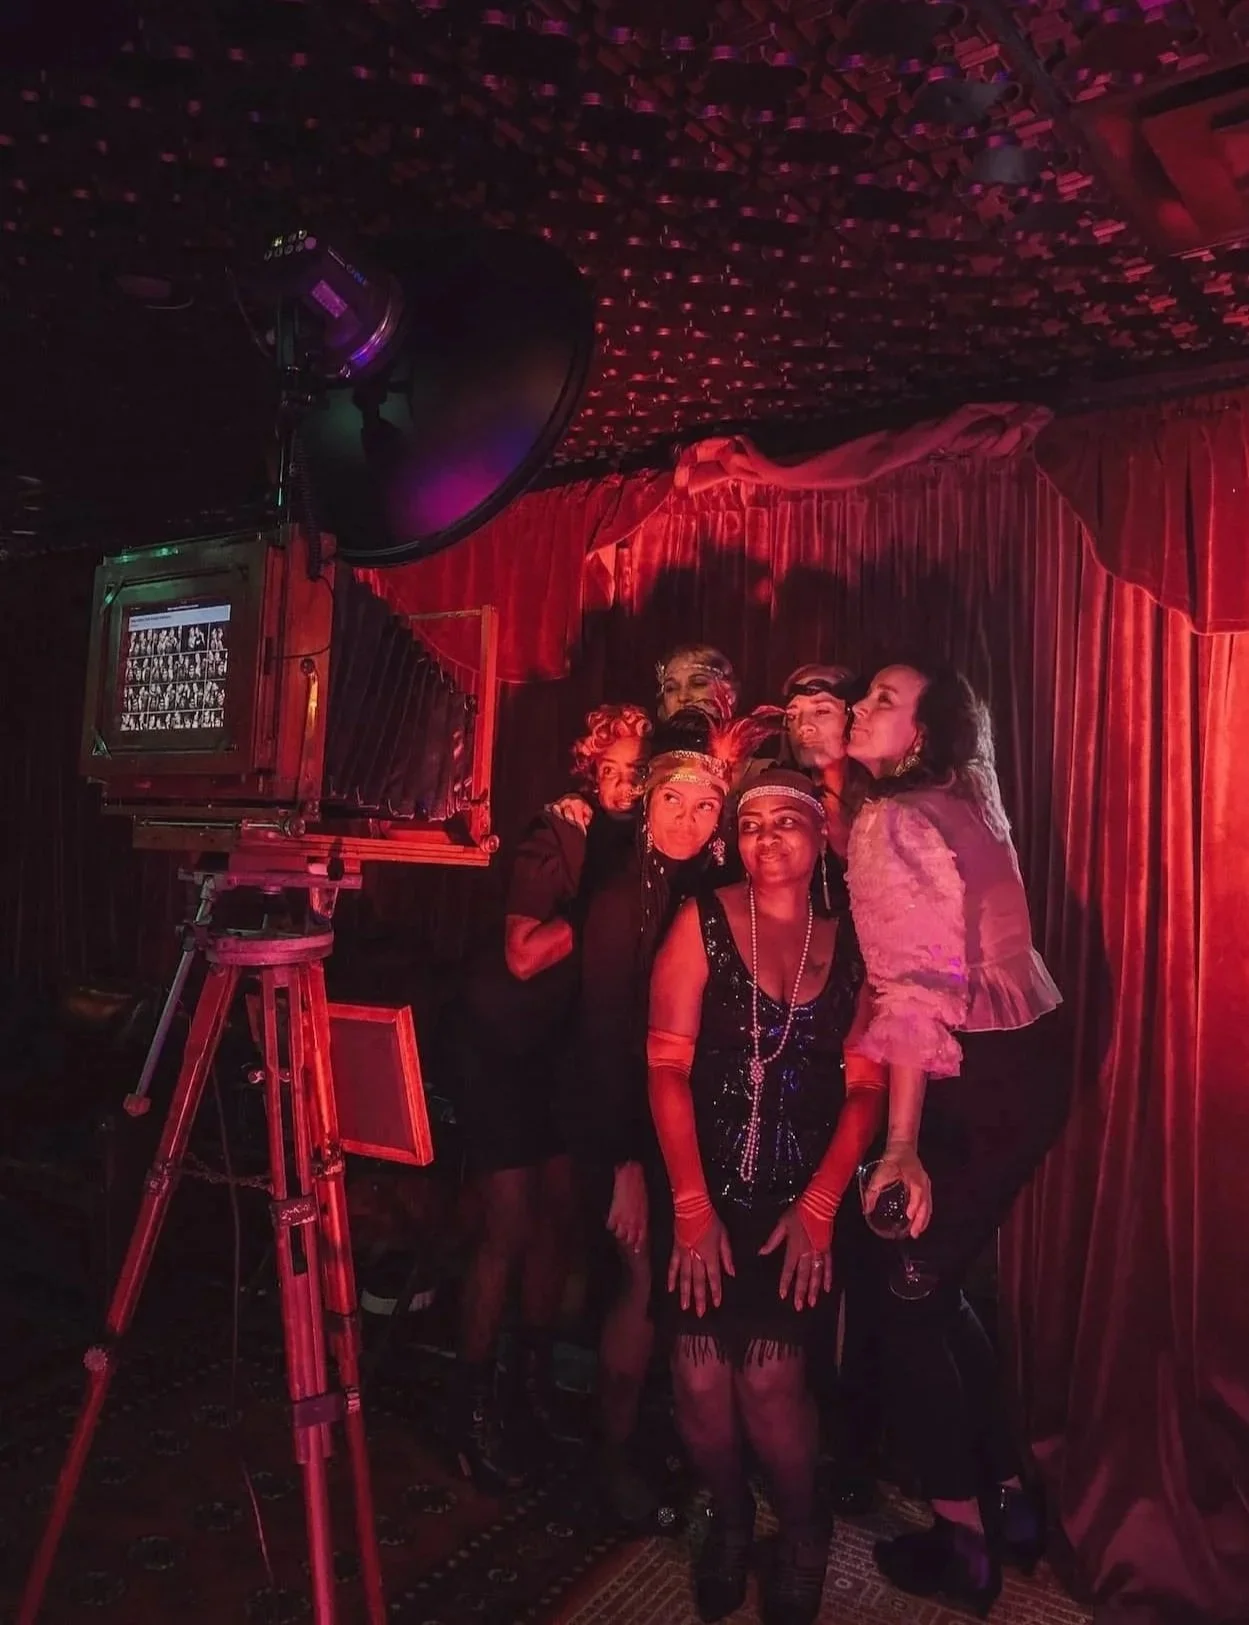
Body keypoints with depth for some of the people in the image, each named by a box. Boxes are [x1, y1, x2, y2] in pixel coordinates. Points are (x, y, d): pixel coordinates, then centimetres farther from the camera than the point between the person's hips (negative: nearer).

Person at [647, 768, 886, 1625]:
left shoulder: (850, 943, 5)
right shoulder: (703, 922, -1)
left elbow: (867, 1088, 1)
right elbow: (667, 1067, -6)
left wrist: (818, 1207, -9)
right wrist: (692, 1206, -12)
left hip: (805, 1193, 1)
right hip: (707, 1184, 0)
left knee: (770, 1374, -12)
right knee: (701, 1376, -10)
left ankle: (802, 1533, 19)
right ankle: (730, 1519, 23)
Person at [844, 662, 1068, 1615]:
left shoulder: (893, 822, -16)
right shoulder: (957, 808, 11)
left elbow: (919, 987, -24)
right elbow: (932, 961, 7)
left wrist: (901, 1145, -25)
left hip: (980, 1081, -9)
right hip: (1024, 1060, 9)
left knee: (903, 1296, 7)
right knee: (935, 1283, 21)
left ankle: (963, 1544, 22)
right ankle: (1008, 1500, 35)